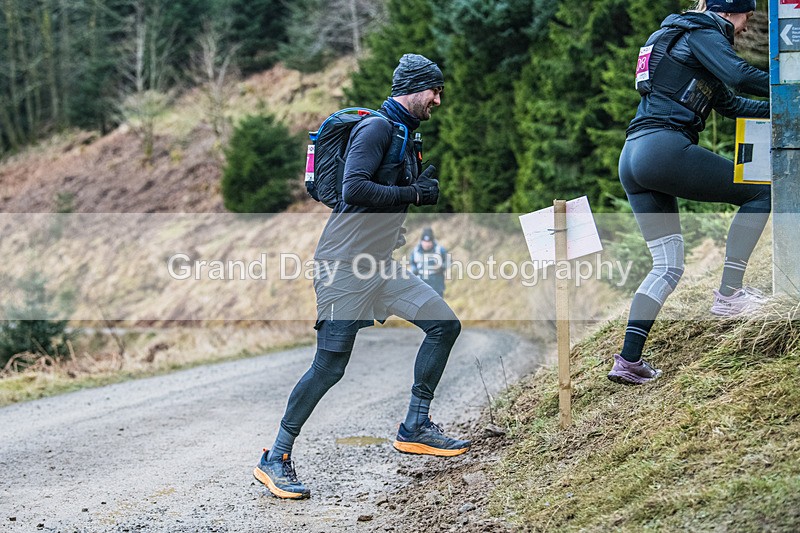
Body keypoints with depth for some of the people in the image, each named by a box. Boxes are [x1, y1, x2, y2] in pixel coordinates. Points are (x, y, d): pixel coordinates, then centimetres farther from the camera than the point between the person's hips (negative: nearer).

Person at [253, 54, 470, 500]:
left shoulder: (406, 136, 18)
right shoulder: (377, 128, -12)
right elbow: (354, 189, -25)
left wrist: (428, 181, 9)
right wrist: (414, 193, -17)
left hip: (381, 263, 10)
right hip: (346, 265, -10)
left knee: (445, 324, 3)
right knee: (330, 366, -10)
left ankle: (415, 429, 12)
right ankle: (275, 459, 2)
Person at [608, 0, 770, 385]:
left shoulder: (679, 40, 31)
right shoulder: (702, 34, 1)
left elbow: (730, 103, 34)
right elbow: (741, 76, -17)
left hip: (632, 159, 10)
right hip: (666, 148, -10)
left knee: (668, 266, 9)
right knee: (760, 190, 1)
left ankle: (628, 361, 1)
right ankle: (729, 292, -6)